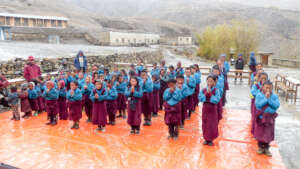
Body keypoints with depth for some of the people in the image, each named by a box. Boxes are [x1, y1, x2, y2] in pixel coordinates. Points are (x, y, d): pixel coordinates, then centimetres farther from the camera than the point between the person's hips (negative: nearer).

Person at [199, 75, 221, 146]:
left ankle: (210, 139, 19)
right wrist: (206, 93, -19)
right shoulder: (203, 90, -3)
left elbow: (217, 100, -18)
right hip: (205, 109, 2)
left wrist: (210, 94, -23)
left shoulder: (216, 91, -9)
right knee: (205, 124, 9)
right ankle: (206, 139, 24)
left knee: (212, 125, 3)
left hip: (212, 109, -2)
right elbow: (200, 99, -10)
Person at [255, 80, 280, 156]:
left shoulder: (274, 96, -3)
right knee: (260, 133, 8)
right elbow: (257, 104, -20)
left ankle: (266, 148, 24)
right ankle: (260, 147, 25)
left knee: (268, 134, 8)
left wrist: (269, 99, -21)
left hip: (270, 118, 1)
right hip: (261, 117, -1)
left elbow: (277, 105, -14)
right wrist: (265, 98, -22)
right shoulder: (259, 95, -8)